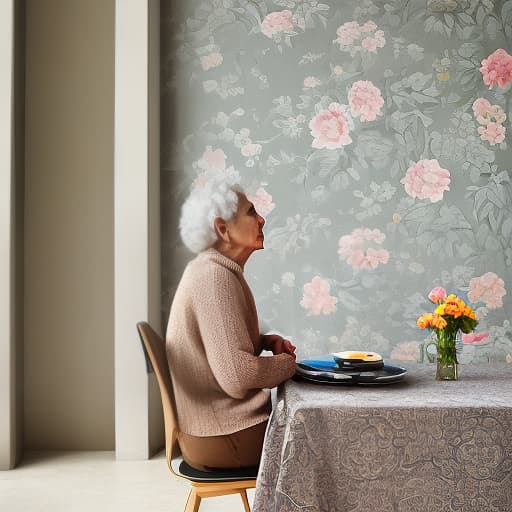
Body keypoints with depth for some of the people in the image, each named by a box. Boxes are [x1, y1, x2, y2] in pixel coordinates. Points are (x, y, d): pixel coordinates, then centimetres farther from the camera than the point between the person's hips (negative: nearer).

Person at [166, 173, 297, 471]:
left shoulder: (215, 271, 9)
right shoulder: (215, 277, -21)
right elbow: (237, 374, -28)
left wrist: (265, 342, 4)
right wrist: (287, 362, -10)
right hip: (226, 437, -9)